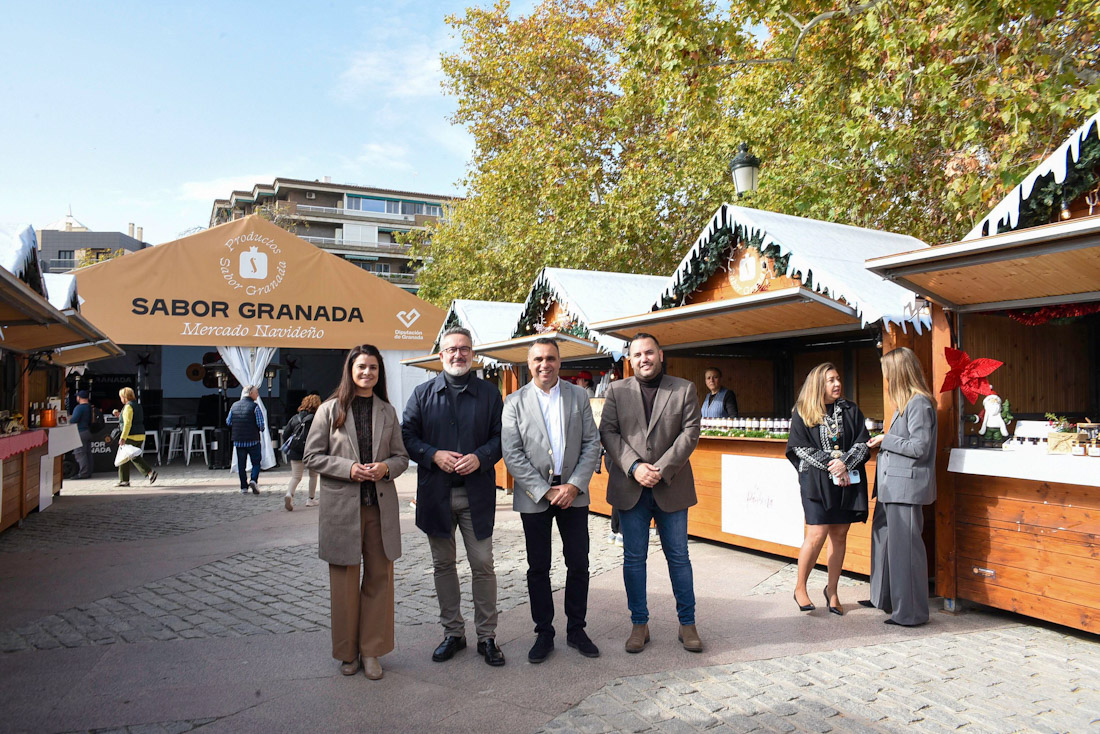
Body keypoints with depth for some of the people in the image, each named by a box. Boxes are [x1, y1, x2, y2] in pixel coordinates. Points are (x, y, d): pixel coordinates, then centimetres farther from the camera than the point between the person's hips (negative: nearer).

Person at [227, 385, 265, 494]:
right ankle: (253, 480, -12)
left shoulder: (234, 405, 6)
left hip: (238, 440, 4)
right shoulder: (255, 406, -10)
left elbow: (228, 422, 11)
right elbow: (261, 424, -14)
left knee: (241, 465, 10)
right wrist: (260, 429, 7)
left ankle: (244, 487, 10)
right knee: (256, 462, 8)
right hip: (253, 440, -4)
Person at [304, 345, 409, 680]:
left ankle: (371, 651, 20)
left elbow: (402, 456, 11)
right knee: (344, 581, 7)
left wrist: (386, 467, -11)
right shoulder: (330, 410, 1)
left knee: (379, 577, 6)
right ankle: (347, 652, 24)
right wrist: (348, 468, -15)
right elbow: (312, 456, -1)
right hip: (342, 505, -2)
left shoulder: (387, 412, 8)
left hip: (381, 506, 3)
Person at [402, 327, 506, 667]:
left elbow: (501, 436, 3)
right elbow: (407, 435, 4)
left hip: (477, 493, -1)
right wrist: (434, 455, -13)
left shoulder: (489, 393, 5)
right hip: (436, 493, 2)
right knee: (443, 565, 11)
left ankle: (487, 636, 15)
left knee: (483, 565, 2)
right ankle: (452, 632, 26)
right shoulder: (423, 393, 7)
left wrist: (481, 457, -15)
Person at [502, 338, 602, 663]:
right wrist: (545, 491, -12)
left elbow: (592, 443, 2)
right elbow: (512, 454, -7)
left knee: (578, 565, 7)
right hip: (534, 496, -1)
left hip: (573, 492, 2)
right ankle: (544, 633, 22)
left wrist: (574, 485, -9)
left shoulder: (578, 395, 4)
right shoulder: (515, 402, -2)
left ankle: (576, 629, 24)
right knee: (538, 568, 8)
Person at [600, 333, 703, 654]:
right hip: (630, 489, 1)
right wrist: (634, 467, -14)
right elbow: (608, 432, -1)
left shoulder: (684, 389, 3)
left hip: (671, 487, -1)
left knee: (679, 557, 8)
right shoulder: (616, 391, 6)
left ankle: (687, 623, 22)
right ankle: (639, 624, 21)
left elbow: (690, 433, -4)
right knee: (634, 558, 8)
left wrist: (662, 469, -14)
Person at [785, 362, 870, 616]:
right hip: (817, 481, -3)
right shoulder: (802, 412, 2)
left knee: (839, 535, 6)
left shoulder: (850, 410, 10)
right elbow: (800, 447, -4)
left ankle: (832, 590, 20)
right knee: (817, 534, -10)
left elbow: (863, 442, 4)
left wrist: (845, 464, -12)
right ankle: (800, 587, 6)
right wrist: (831, 464, -12)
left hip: (847, 480, 3)